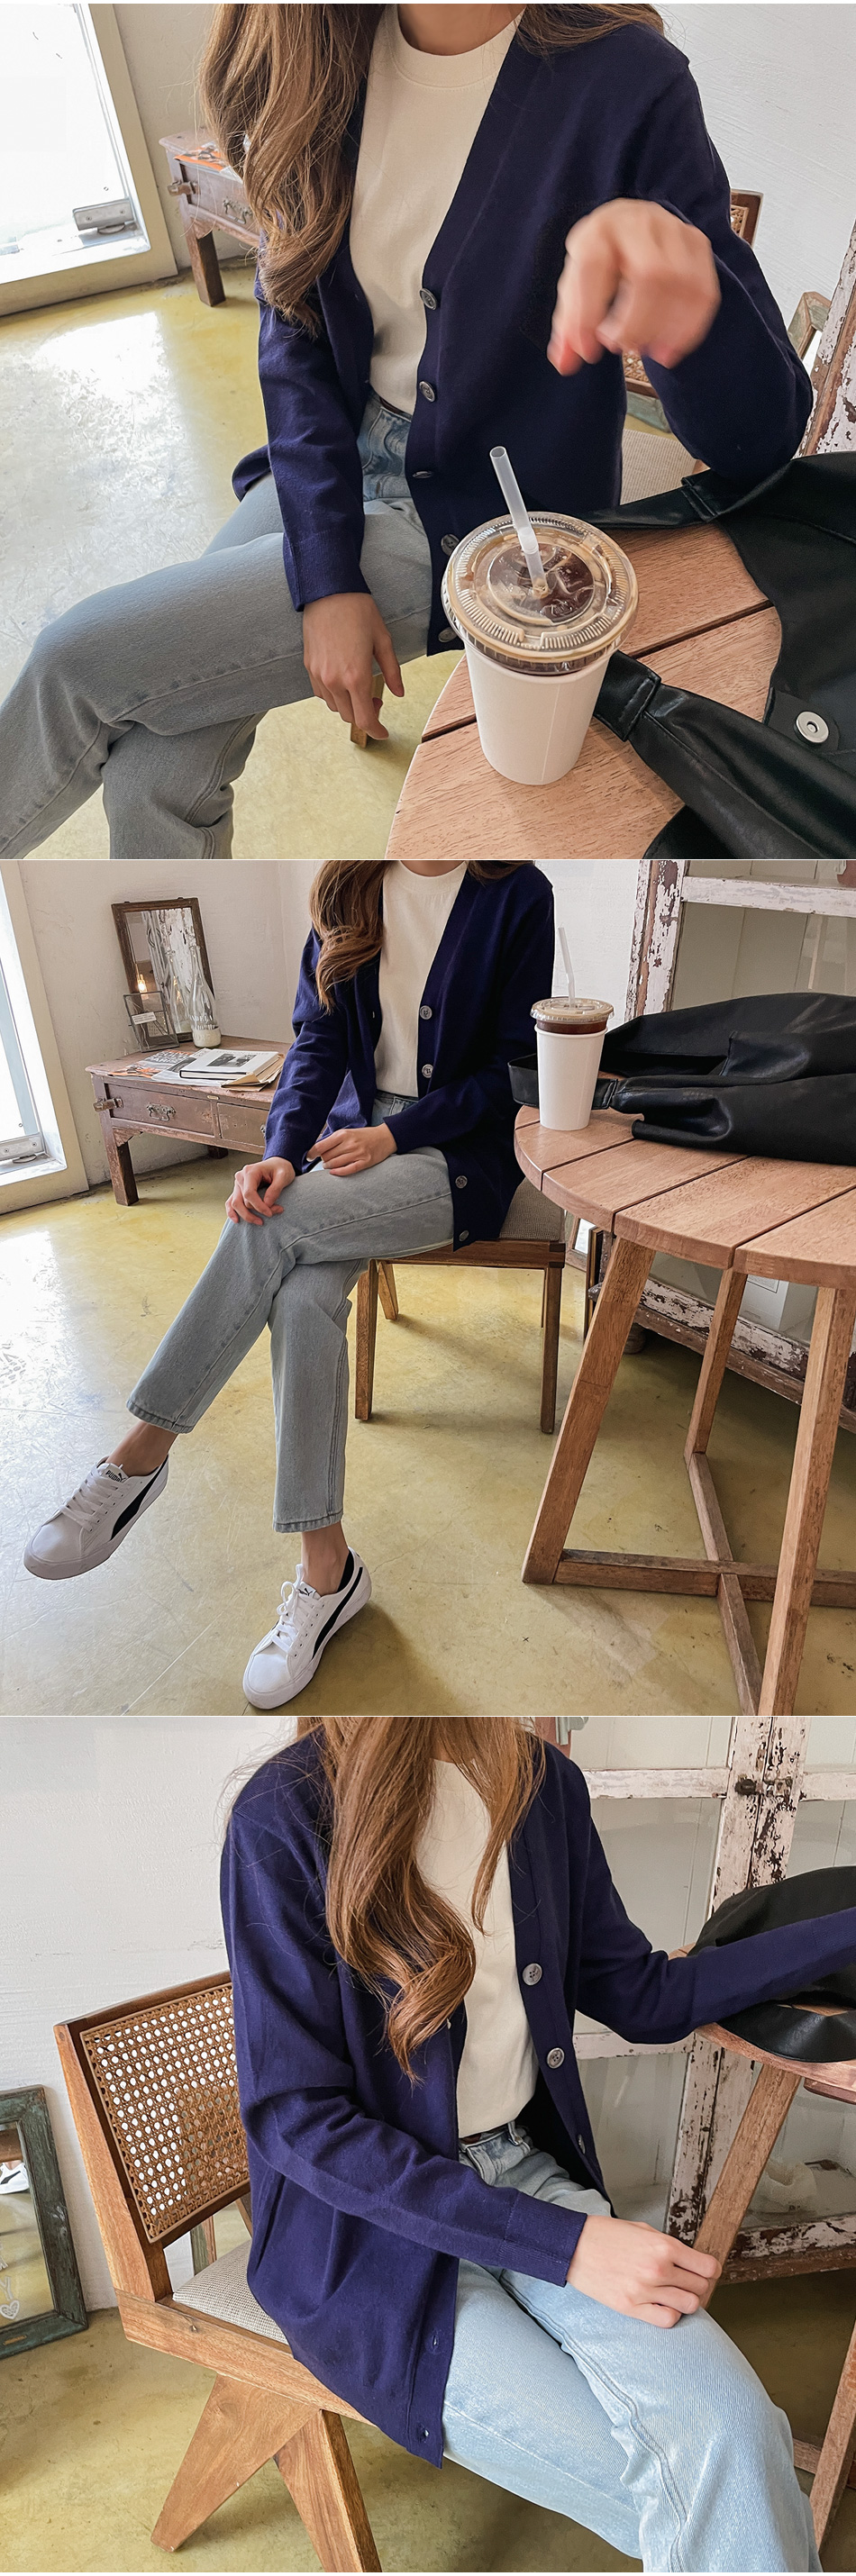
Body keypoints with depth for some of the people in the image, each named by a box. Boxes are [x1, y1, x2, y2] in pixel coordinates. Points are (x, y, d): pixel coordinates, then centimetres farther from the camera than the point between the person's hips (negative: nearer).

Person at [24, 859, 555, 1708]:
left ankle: (141, 1453, -16)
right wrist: (281, 1153, -15)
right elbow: (318, 1040, 3)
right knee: (302, 1296, -27)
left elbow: (515, 1065, -4)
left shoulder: (517, 894, -5)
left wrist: (396, 1133, -16)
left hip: (461, 1160, -4)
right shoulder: (348, 889, 8)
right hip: (356, 1136, 4)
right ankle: (325, 1568, -20)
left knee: (270, 1226, -29)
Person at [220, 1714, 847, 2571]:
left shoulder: (544, 1784, -1)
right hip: (372, 2235, -4)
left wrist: (849, 1930, 3)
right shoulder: (285, 1817, -20)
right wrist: (564, 2245, -22)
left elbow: (642, 1996, 10)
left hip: (527, 2170, 5)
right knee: (692, 2501, -19)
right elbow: (295, 2118, -17)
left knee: (732, 2428, -22)